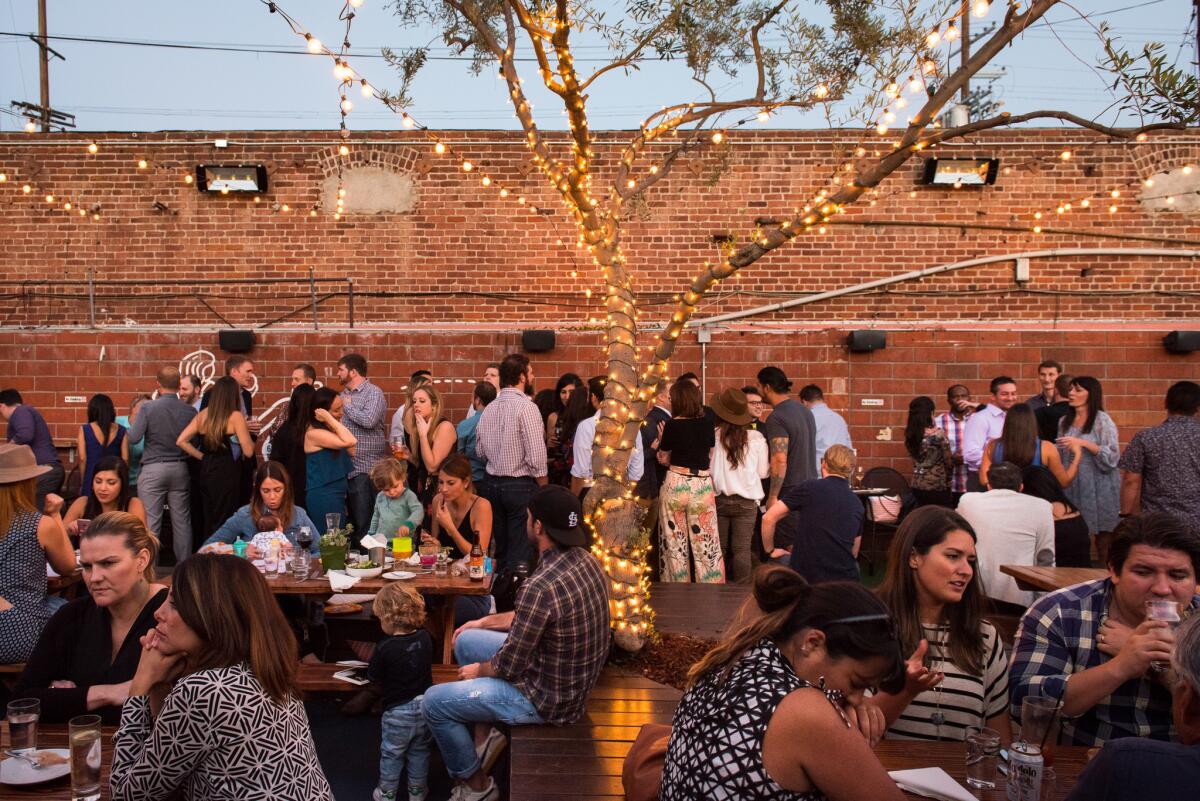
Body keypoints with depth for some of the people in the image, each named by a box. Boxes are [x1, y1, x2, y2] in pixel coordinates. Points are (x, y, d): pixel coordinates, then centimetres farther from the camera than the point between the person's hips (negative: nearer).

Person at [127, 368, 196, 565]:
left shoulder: (148, 407, -10)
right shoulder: (190, 411, -3)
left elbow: (133, 438, -11)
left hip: (153, 469, -3)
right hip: (180, 469, 3)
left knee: (150, 523, 2)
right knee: (182, 522, 9)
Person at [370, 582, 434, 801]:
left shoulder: (385, 648, -24)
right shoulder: (425, 638, -9)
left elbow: (373, 676, -9)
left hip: (398, 711, -4)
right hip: (424, 705, 5)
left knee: (391, 754, 17)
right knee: (419, 752, 22)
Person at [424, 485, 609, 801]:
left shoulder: (540, 586, -33)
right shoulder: (585, 559, -6)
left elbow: (508, 666, -22)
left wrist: (479, 670, -1)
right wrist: (485, 622, 15)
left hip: (548, 699, -9)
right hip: (571, 677, 9)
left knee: (433, 701, 3)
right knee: (466, 640, 19)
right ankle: (487, 732, 25)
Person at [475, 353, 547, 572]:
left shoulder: (488, 409, 6)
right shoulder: (526, 407, -14)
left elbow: (480, 451, 12)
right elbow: (536, 456, -17)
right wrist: (543, 489, -8)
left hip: (493, 483, 7)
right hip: (521, 485, -7)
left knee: (501, 550, 16)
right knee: (520, 553, -3)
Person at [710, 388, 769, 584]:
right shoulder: (756, 438, -7)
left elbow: (705, 467, -4)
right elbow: (763, 472, -1)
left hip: (718, 499, 1)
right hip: (746, 501, -1)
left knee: (719, 549, 12)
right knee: (742, 549, 3)